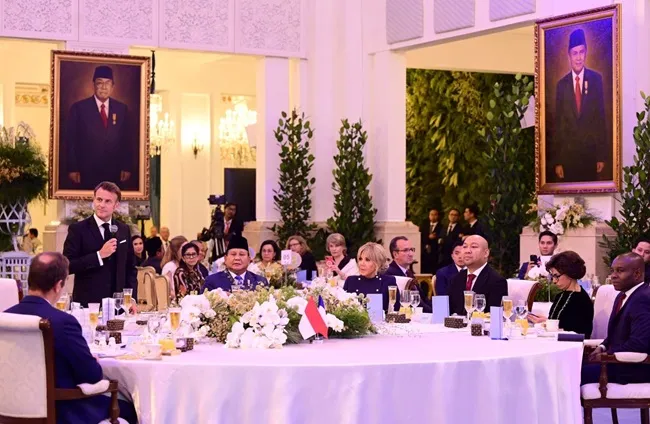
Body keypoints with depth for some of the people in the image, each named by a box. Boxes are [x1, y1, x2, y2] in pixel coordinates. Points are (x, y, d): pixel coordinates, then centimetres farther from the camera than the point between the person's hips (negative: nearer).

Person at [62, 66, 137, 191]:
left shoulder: (122, 109, 8)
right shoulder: (79, 108, -1)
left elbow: (128, 140, 10)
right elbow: (70, 140, -1)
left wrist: (127, 167, 4)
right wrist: (72, 169, -6)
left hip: (114, 173, 2)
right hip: (87, 173, -2)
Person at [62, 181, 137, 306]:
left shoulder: (124, 230, 9)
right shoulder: (78, 229, -4)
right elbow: (67, 265, -13)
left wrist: (132, 299, 4)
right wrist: (99, 255, -18)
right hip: (87, 303, -4)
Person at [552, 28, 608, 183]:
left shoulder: (596, 79, 0)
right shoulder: (561, 84, 3)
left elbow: (601, 117, 1)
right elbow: (557, 123, 4)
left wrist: (602, 155, -2)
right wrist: (557, 161, 0)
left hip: (591, 150, -1)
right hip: (568, 153, 1)